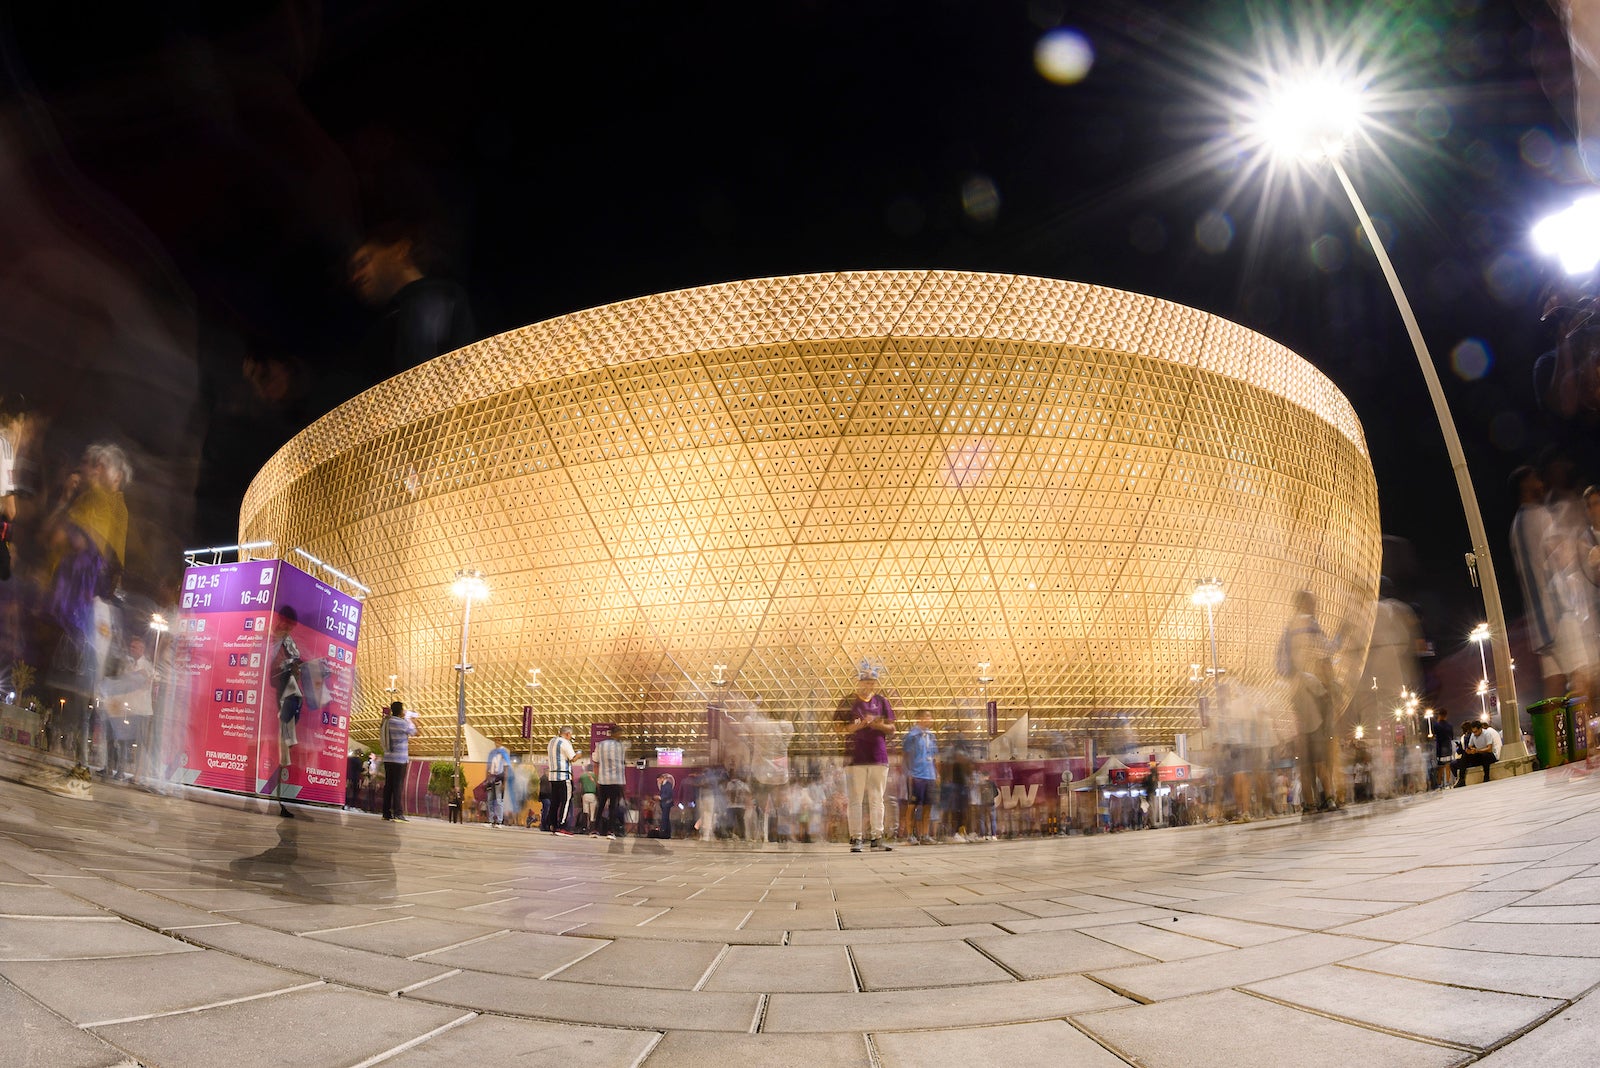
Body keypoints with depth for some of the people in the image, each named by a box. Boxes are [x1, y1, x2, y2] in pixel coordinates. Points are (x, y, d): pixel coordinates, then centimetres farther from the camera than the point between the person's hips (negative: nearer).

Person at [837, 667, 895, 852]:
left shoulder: (881, 701, 12)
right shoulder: (848, 703, 2)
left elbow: (891, 728, 12)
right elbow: (843, 729, -5)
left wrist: (880, 725, -9)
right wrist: (862, 724, -18)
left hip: (879, 755, 3)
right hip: (855, 756, -3)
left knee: (877, 799, 5)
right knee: (855, 799, -2)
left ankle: (877, 837, 9)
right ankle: (856, 838, 2)